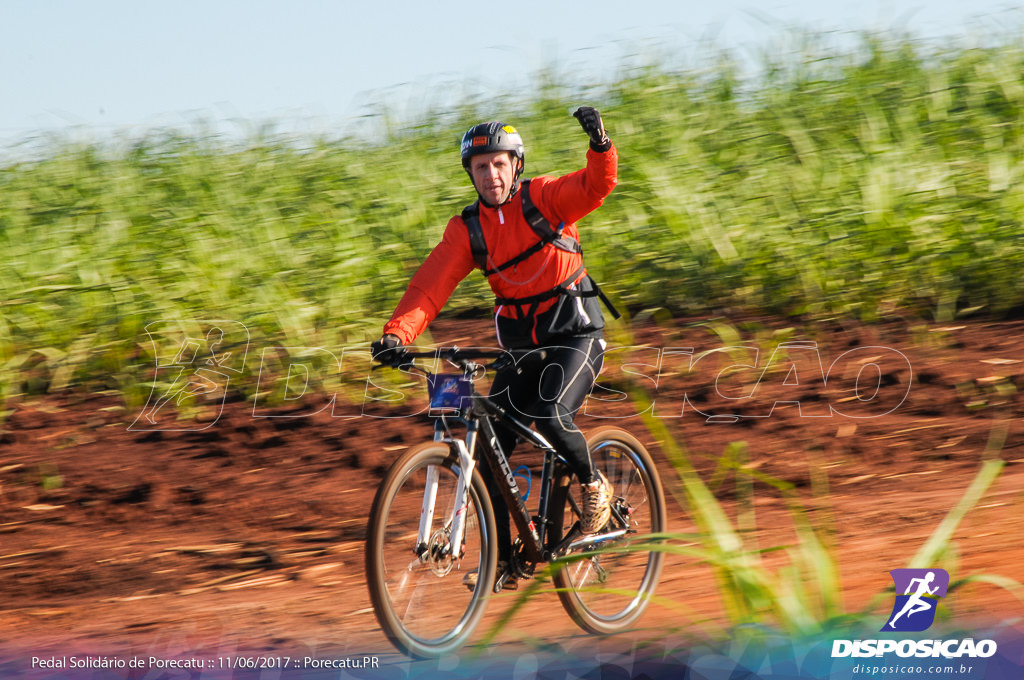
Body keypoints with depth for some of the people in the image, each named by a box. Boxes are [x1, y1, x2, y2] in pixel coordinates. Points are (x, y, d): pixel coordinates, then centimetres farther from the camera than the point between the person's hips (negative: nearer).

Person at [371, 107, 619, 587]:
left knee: (549, 414, -30)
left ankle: (592, 484, -1)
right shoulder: (466, 230, 1)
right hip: (520, 345, 5)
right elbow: (430, 285, -10)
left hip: (575, 335, -4)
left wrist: (600, 145, -43)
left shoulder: (543, 198, -6)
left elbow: (597, 186, -22)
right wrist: (396, 334, -26)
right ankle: (502, 558, 6)